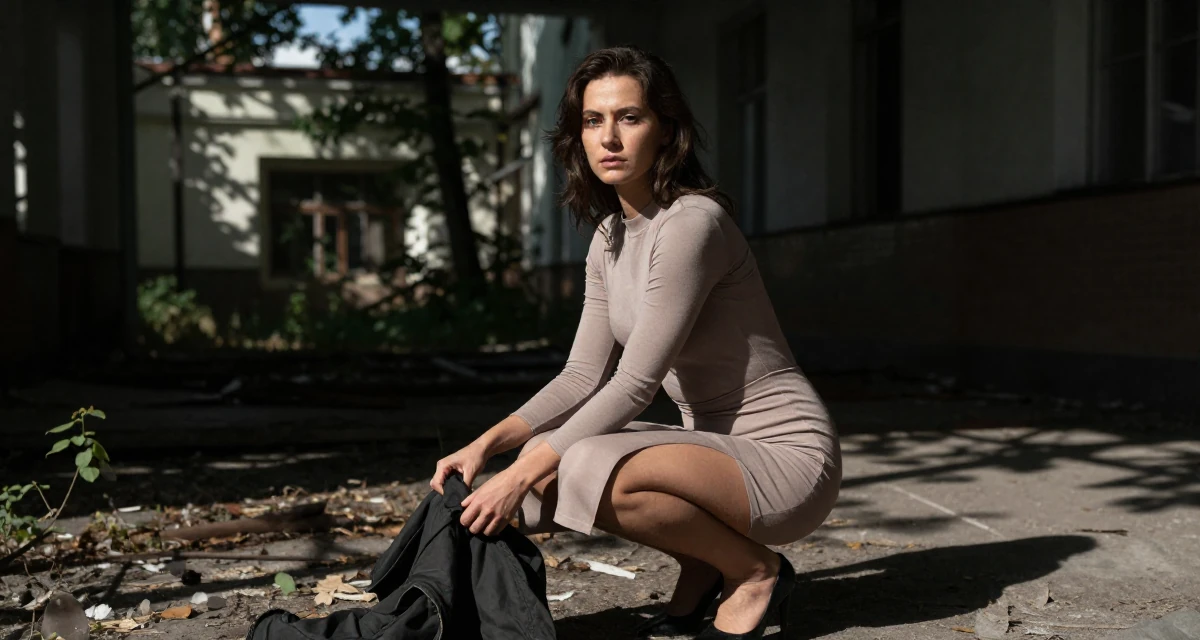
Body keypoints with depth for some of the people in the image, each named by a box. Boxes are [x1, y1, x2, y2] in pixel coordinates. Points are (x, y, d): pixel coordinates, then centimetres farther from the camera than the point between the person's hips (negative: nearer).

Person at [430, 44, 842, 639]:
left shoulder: (692, 222, -21)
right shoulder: (610, 235, 6)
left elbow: (635, 384, -24)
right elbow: (583, 374, 5)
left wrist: (520, 476, -24)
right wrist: (487, 444, -7)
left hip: (786, 454, -8)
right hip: (713, 443, 8)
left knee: (594, 472, -30)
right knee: (547, 466, -5)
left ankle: (755, 569, -4)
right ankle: (703, 563, 10)